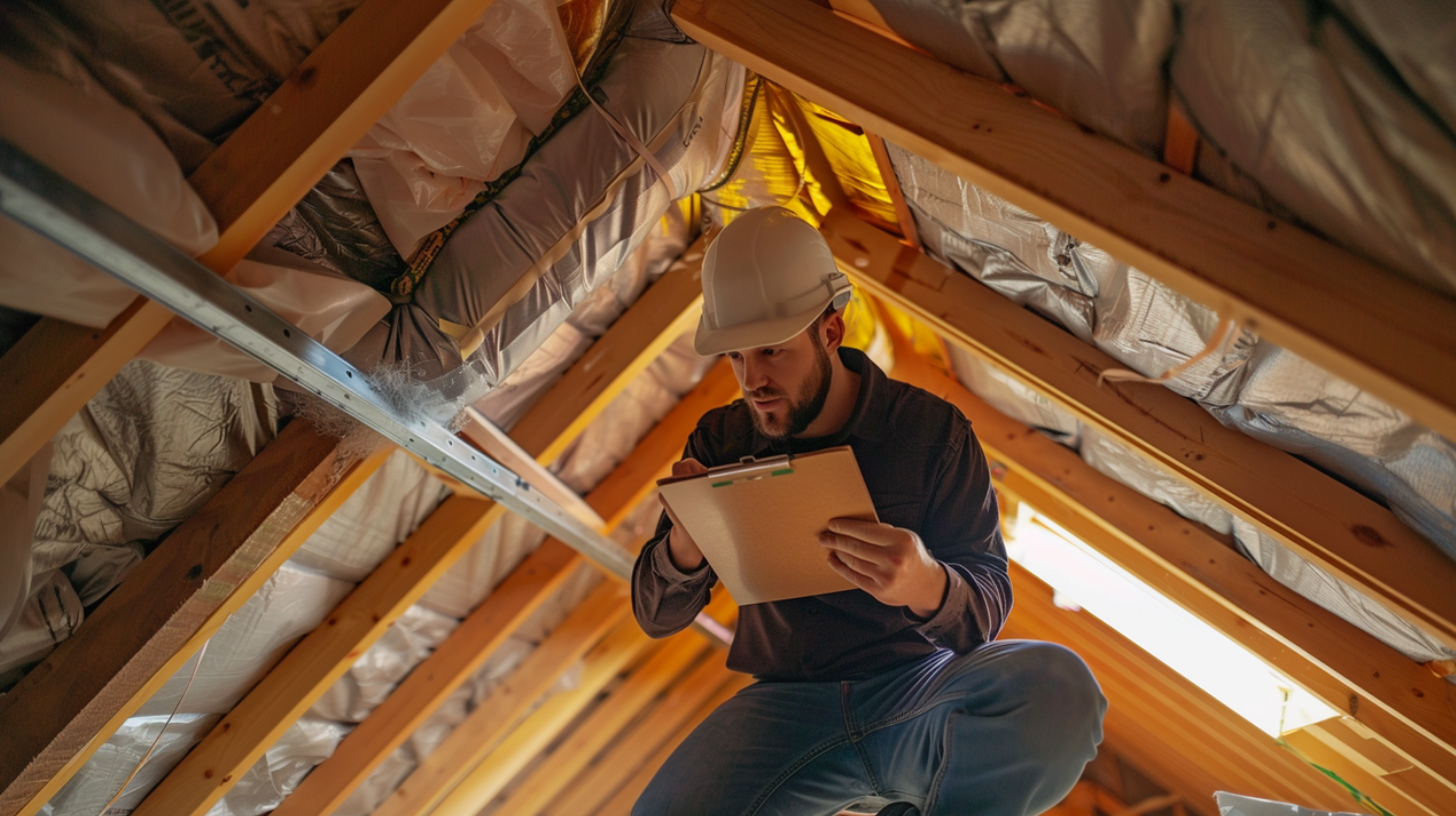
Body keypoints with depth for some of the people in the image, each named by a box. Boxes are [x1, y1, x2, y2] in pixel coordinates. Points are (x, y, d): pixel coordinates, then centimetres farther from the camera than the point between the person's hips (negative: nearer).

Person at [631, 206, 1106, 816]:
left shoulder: (932, 429, -5)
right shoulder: (722, 441, 1)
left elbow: (987, 607, -7)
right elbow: (656, 617, 3)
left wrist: (925, 585, -32)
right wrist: (684, 544, -21)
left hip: (918, 686, 0)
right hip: (788, 702, 1)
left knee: (1059, 689, -32)